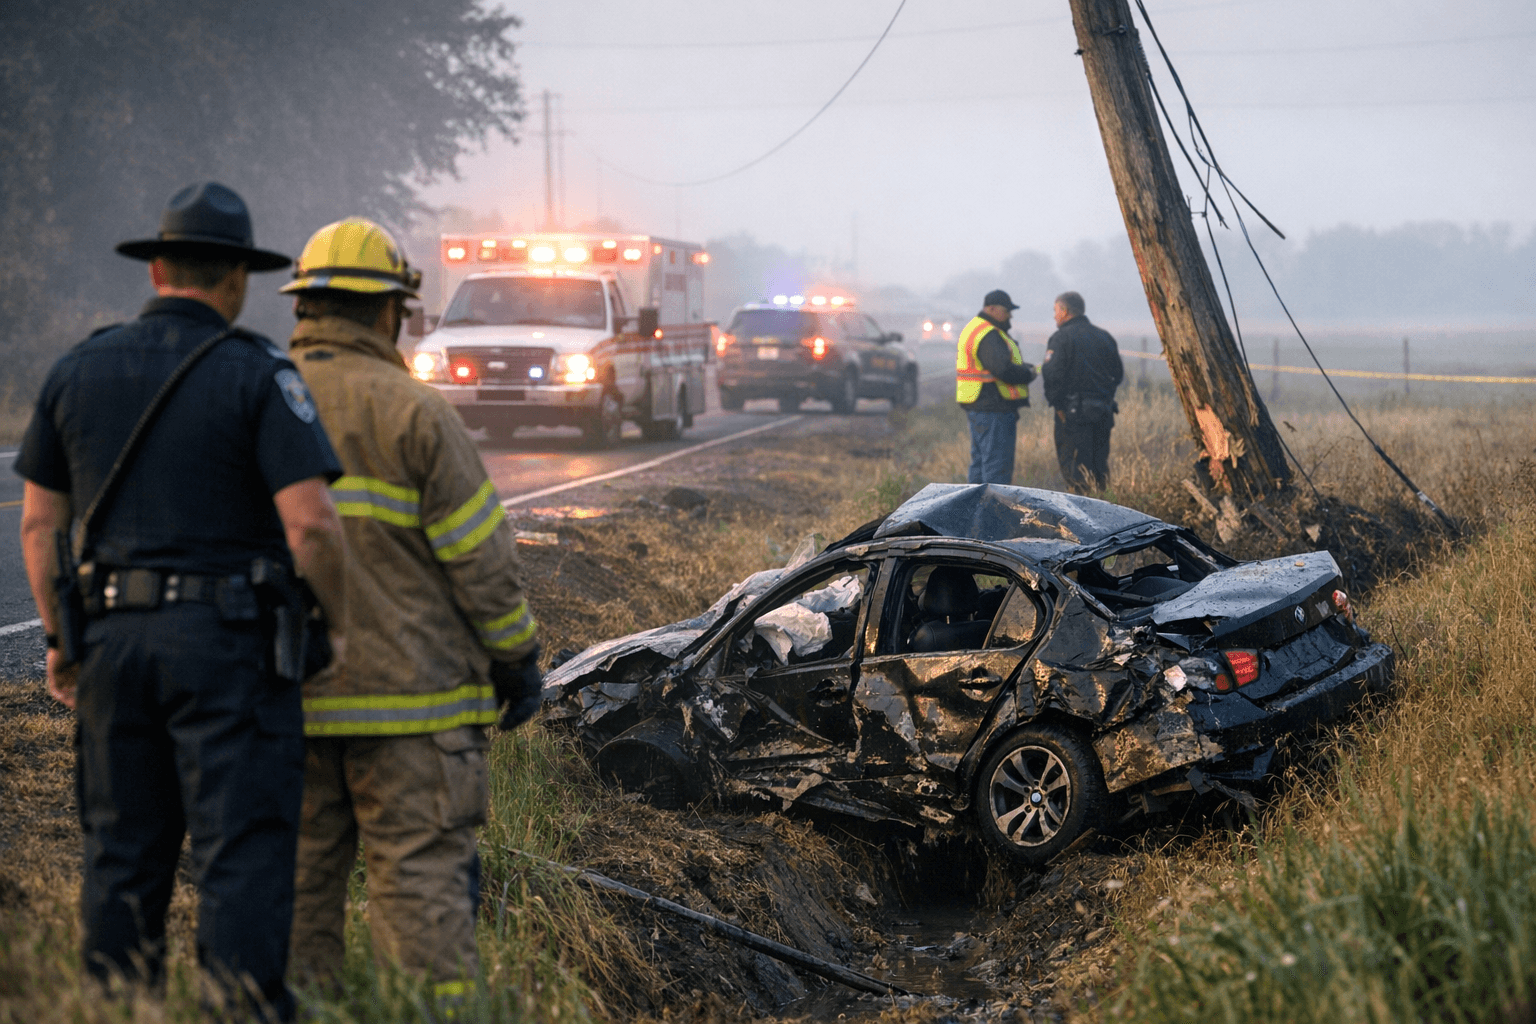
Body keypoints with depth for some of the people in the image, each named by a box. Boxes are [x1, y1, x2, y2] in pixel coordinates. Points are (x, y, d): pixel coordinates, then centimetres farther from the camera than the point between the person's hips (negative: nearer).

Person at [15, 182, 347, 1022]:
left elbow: (38, 522, 11)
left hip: (113, 637, 5)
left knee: (122, 859, 12)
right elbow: (311, 524, -15)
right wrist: (342, 624, -1)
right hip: (227, 639, -5)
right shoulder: (257, 374, -7)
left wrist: (59, 640, 19)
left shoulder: (77, 370, 8)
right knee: (241, 856, -3)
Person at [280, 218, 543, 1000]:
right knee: (421, 875, -3)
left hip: (282, 700, 5)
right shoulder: (412, 412, -9)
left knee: (298, 874, 12)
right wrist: (517, 658, 3)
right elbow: (480, 555, -8)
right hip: (403, 699, -5)